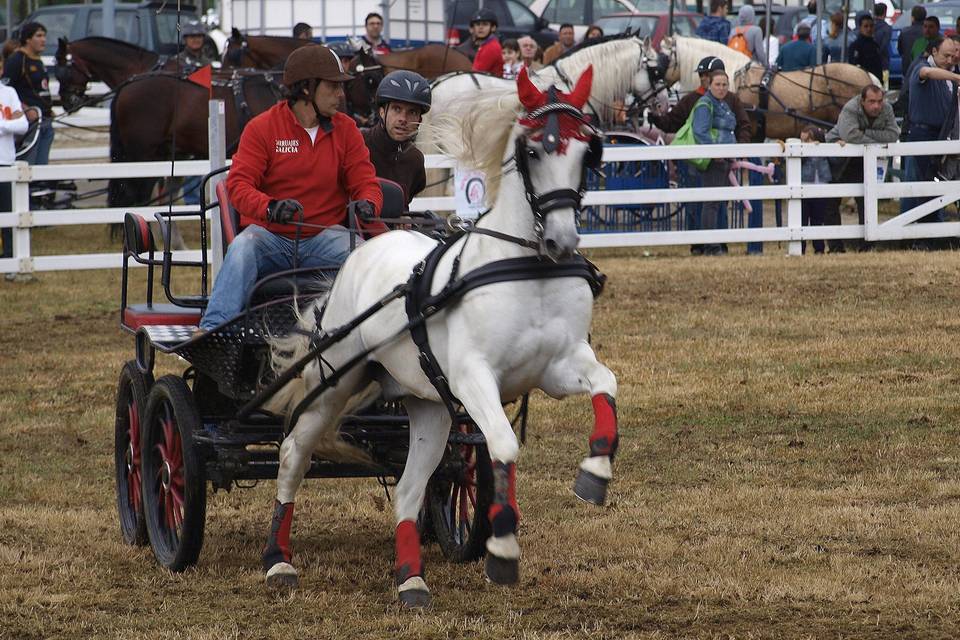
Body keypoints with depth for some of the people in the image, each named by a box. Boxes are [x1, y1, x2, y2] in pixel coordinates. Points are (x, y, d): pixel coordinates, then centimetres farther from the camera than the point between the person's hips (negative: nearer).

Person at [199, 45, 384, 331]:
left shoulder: (345, 129, 10)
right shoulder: (261, 127, 0)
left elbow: (365, 181, 8)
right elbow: (239, 184, -9)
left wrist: (367, 204, -19)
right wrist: (270, 207, -31)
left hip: (323, 238, 2)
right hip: (271, 236, -2)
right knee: (242, 248, -34)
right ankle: (212, 329, -44)